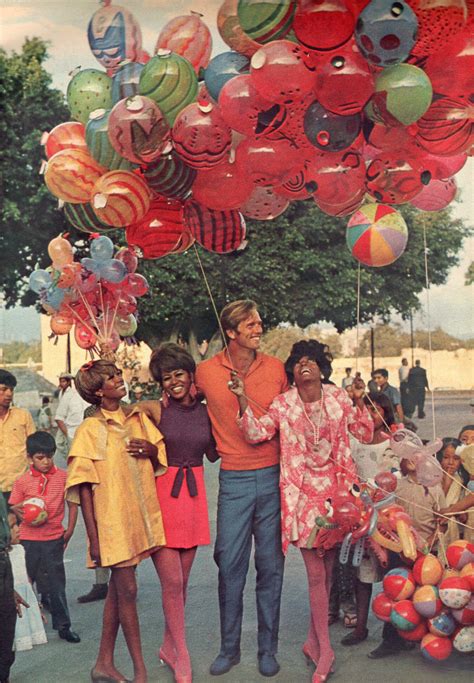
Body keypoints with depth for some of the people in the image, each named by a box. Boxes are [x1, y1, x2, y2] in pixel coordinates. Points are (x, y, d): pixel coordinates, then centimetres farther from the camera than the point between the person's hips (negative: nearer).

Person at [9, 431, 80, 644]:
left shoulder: (63, 477, -2)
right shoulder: (22, 481, -3)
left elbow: (72, 504, 5)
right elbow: (13, 508, 5)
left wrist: (70, 530, 1)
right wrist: (22, 512, -17)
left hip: (54, 538, 0)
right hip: (29, 539, 0)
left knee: (57, 583, 6)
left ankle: (63, 625, 17)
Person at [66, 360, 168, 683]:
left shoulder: (138, 417, 6)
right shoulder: (90, 429, -9)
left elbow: (160, 463, 15)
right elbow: (84, 488, -10)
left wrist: (152, 451, -9)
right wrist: (94, 538, -13)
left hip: (142, 516, 5)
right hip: (113, 519, -5)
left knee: (118, 589, 14)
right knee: (128, 590, 1)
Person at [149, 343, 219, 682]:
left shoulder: (204, 411, 6)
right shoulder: (156, 410, -6)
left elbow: (214, 454, 10)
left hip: (194, 494, 4)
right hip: (163, 494, -4)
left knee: (182, 581, 12)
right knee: (172, 581, -4)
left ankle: (169, 646, 28)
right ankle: (182, 655, 10)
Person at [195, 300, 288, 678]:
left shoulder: (276, 367, 3)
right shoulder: (206, 372, -2)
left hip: (273, 476, 1)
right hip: (234, 479, -1)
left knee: (270, 564, 7)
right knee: (230, 564, 3)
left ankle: (268, 649, 21)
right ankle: (229, 648, 20)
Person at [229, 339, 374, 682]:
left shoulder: (338, 397, 5)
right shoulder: (283, 405, 1)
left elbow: (365, 434, 8)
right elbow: (256, 433, -10)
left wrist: (359, 402, -5)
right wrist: (243, 400, -19)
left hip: (337, 489, 2)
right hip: (303, 493, -2)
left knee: (328, 568, 11)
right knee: (316, 573, -3)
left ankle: (314, 640, 27)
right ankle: (325, 649, 8)